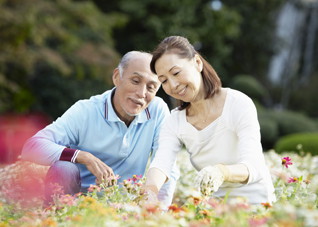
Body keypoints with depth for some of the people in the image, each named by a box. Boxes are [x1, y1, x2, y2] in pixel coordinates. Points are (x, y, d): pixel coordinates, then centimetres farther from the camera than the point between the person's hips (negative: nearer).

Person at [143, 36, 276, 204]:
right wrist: (150, 192, -42)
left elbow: (252, 166, -26)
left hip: (254, 204, -3)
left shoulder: (239, 104, -15)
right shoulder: (174, 122, 0)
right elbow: (161, 163, -18)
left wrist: (221, 172, -49)